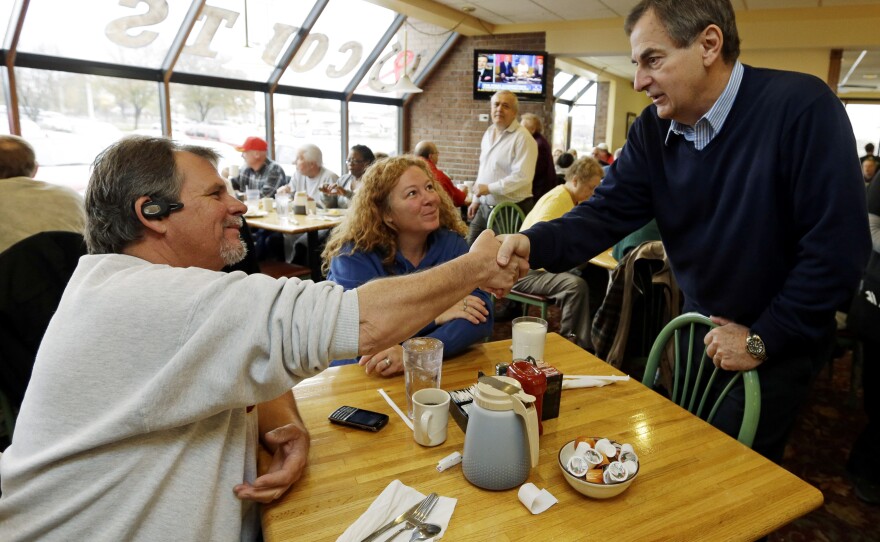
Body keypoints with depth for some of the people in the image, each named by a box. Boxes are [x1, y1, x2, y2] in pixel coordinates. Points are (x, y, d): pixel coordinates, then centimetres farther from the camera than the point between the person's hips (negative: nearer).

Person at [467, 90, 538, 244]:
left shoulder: (522, 137, -15)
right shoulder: (488, 133, 12)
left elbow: (522, 176, -23)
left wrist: (489, 188, -20)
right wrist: (476, 199, 16)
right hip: (484, 207, 8)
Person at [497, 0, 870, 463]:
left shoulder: (801, 108, -23)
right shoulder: (652, 130, -6)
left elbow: (836, 246, -24)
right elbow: (607, 213, -13)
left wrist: (764, 341, -18)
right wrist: (533, 244, -32)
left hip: (776, 344, -5)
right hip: (701, 329, 6)